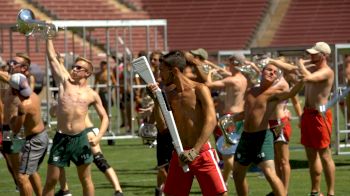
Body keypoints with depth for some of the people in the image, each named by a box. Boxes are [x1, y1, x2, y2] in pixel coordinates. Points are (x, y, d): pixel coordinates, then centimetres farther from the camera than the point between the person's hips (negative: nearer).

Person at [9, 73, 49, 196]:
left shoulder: (24, 105, -28)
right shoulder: (33, 95, -3)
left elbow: (15, 130, -20)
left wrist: (12, 120, -3)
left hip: (34, 140, -10)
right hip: (43, 135, 10)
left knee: (22, 177, -13)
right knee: (32, 172, 29)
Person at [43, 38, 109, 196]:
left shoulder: (91, 94, 6)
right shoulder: (64, 81, 6)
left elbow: (104, 117, 11)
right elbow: (52, 57, 5)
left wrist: (99, 136, -5)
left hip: (81, 138, 0)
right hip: (61, 137, 0)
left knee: (86, 180, 6)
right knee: (51, 179, -1)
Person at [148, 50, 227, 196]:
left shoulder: (199, 90, -7)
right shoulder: (169, 93, 9)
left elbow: (211, 121, -17)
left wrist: (194, 151, -25)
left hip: (201, 153, -5)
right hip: (179, 155, 5)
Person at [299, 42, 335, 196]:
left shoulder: (326, 71, -14)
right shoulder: (313, 69, 13)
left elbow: (308, 78, -30)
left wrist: (301, 64, -14)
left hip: (320, 115, -9)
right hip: (308, 114, 9)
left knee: (324, 156, -6)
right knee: (311, 154, 14)